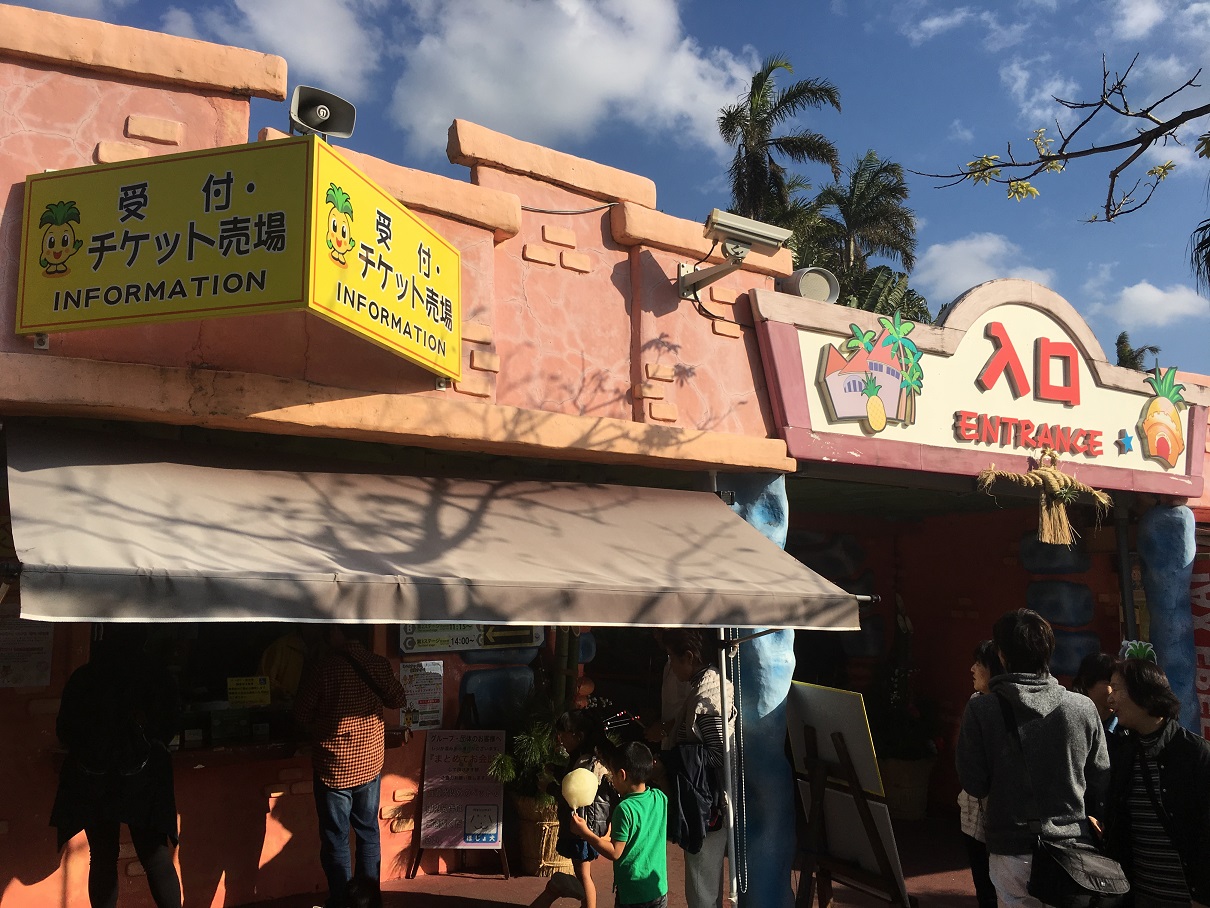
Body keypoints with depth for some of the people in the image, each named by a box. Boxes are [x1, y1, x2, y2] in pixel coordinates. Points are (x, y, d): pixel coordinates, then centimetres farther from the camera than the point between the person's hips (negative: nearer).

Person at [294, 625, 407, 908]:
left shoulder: (323, 668, -18)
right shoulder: (378, 665, -8)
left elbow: (302, 713, -8)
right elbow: (399, 701, 5)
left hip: (334, 767, -4)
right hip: (370, 763, 4)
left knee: (336, 837, 9)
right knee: (368, 831, 18)